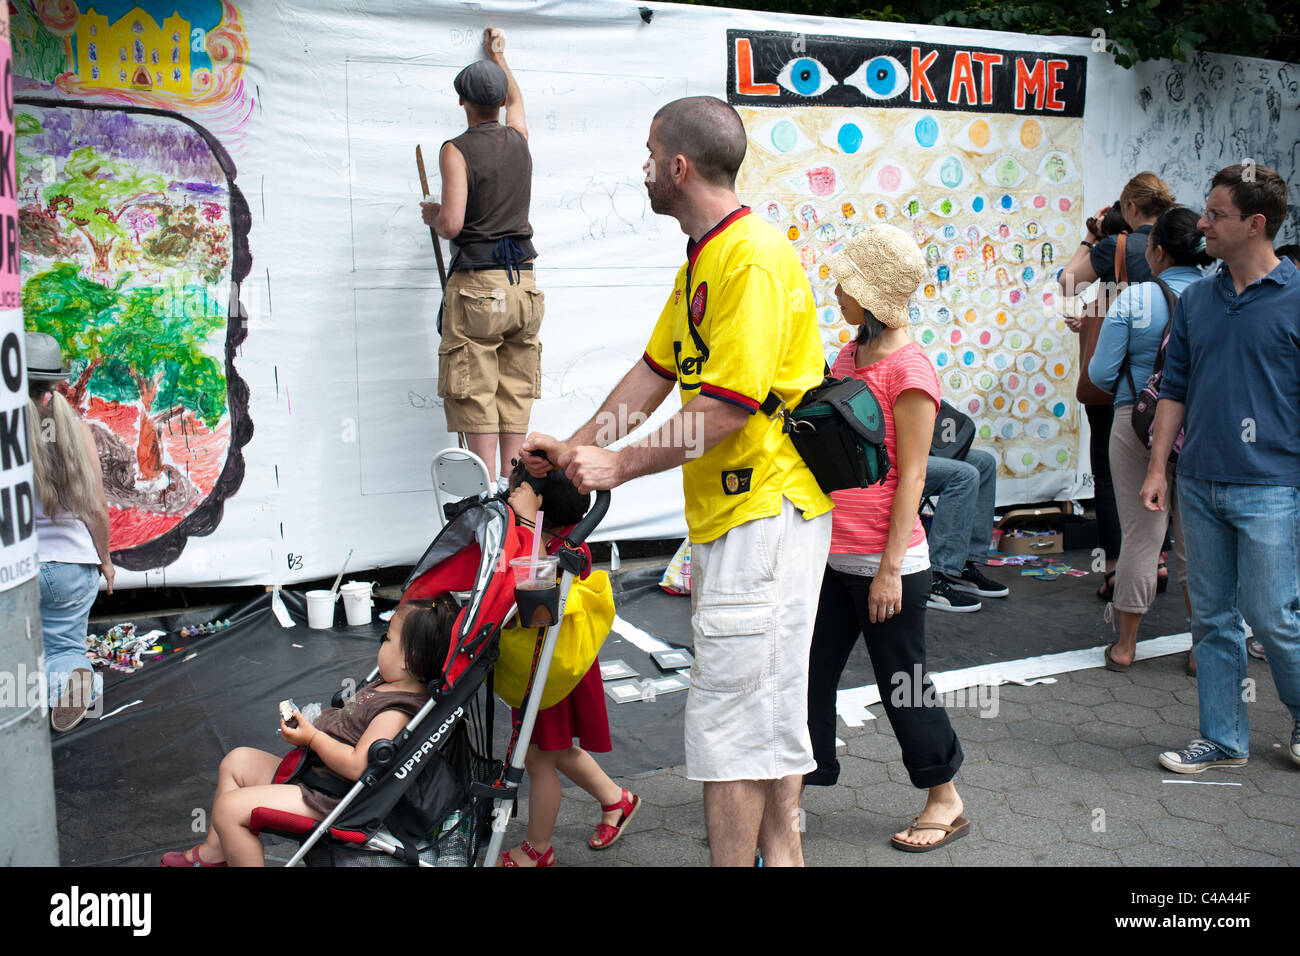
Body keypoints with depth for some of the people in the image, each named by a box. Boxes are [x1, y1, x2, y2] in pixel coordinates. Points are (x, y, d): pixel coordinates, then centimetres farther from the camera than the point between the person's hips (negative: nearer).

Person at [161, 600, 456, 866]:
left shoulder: (397, 711, -27)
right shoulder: (384, 685, 6)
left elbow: (356, 765, -32)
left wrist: (313, 737, -21)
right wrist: (310, 722, 6)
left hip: (327, 800, -12)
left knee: (230, 807, -14)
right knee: (238, 760, 21)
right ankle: (214, 851, 32)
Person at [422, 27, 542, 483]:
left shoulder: (456, 150, -7)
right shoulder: (518, 138, 10)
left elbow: (452, 224, -16)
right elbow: (516, 99, 34)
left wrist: (432, 214, 7)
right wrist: (498, 55, 50)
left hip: (476, 284, -5)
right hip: (523, 283, 5)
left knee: (475, 397, -1)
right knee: (515, 392, 11)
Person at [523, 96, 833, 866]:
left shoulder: (753, 256, -18)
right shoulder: (702, 257, 14)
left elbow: (728, 408, -22)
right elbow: (657, 371, 17)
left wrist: (620, 466, -15)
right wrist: (574, 449, 13)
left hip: (764, 508, -10)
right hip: (727, 508, 10)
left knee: (730, 708, -4)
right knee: (768, 701, 18)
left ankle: (734, 857, 9)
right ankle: (781, 850, 32)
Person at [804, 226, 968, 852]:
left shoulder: (909, 369, -16)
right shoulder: (850, 353, 9)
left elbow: (911, 477, -17)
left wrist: (890, 568, -17)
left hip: (884, 561, -8)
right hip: (832, 555, 8)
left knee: (901, 683, 6)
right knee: (811, 671, 12)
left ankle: (946, 803, 26)